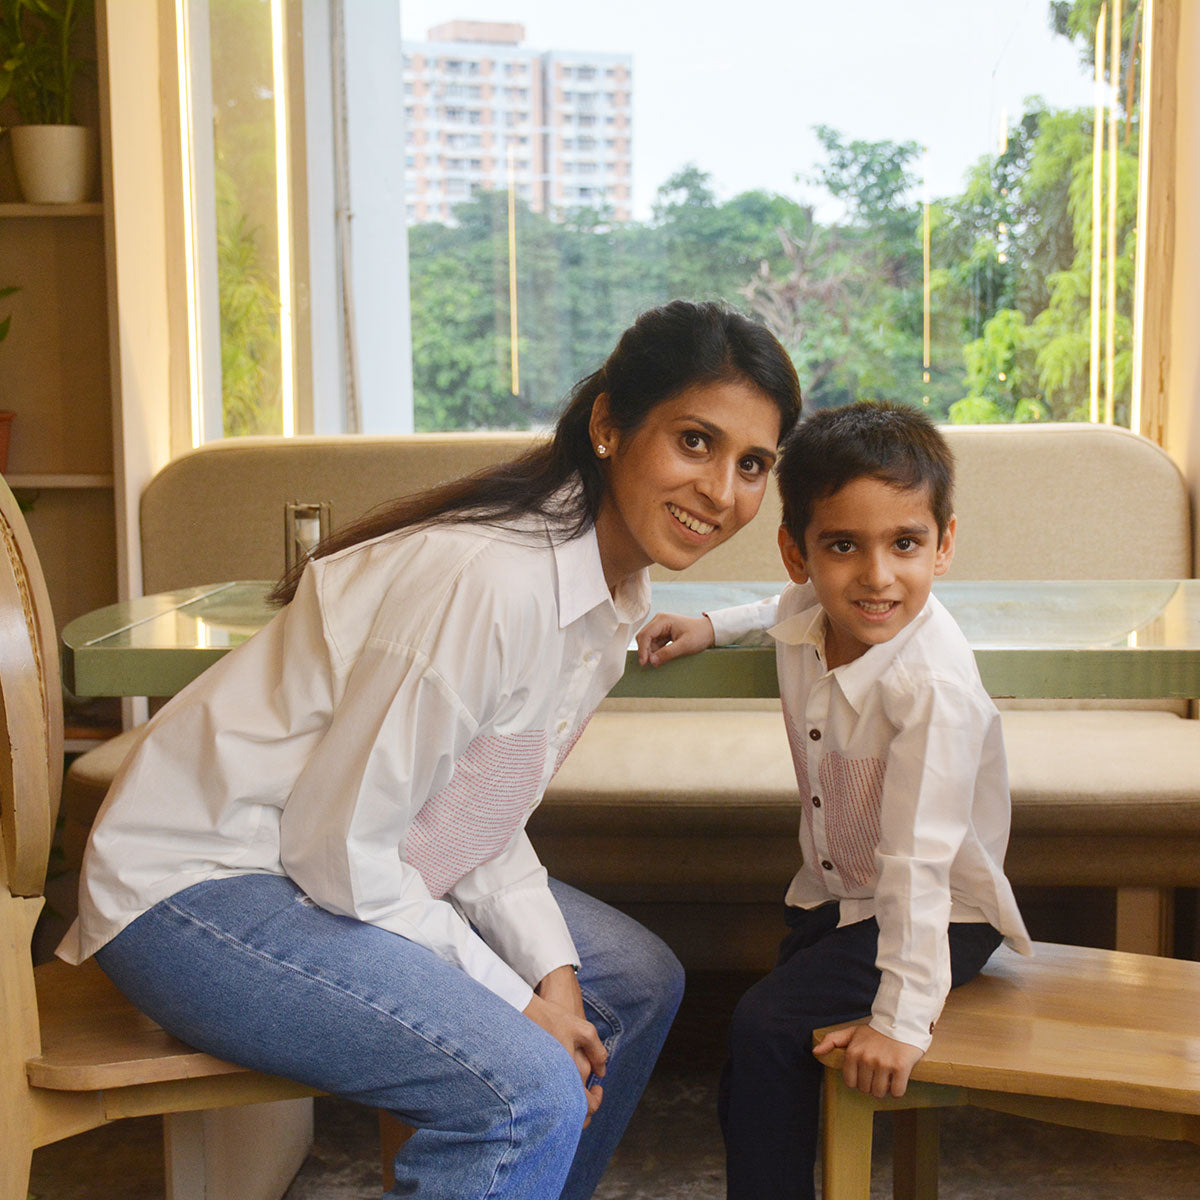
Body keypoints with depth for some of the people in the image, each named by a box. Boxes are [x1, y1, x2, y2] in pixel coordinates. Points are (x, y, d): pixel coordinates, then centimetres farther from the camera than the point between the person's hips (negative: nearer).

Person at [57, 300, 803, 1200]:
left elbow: (477, 812, 7)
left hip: (362, 875, 10)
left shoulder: (617, 596, 2)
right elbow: (337, 847, -23)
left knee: (638, 982, 13)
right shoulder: (490, 581, -28)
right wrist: (510, 998, -15)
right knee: (528, 1092, -26)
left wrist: (551, 966, -5)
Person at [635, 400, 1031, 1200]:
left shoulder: (934, 685, -33)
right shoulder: (805, 613, -10)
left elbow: (918, 862, -34)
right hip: (833, 895, 8)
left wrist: (902, 1017, -32)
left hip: (941, 916, -7)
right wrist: (709, 628, 10)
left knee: (767, 1029, -19)